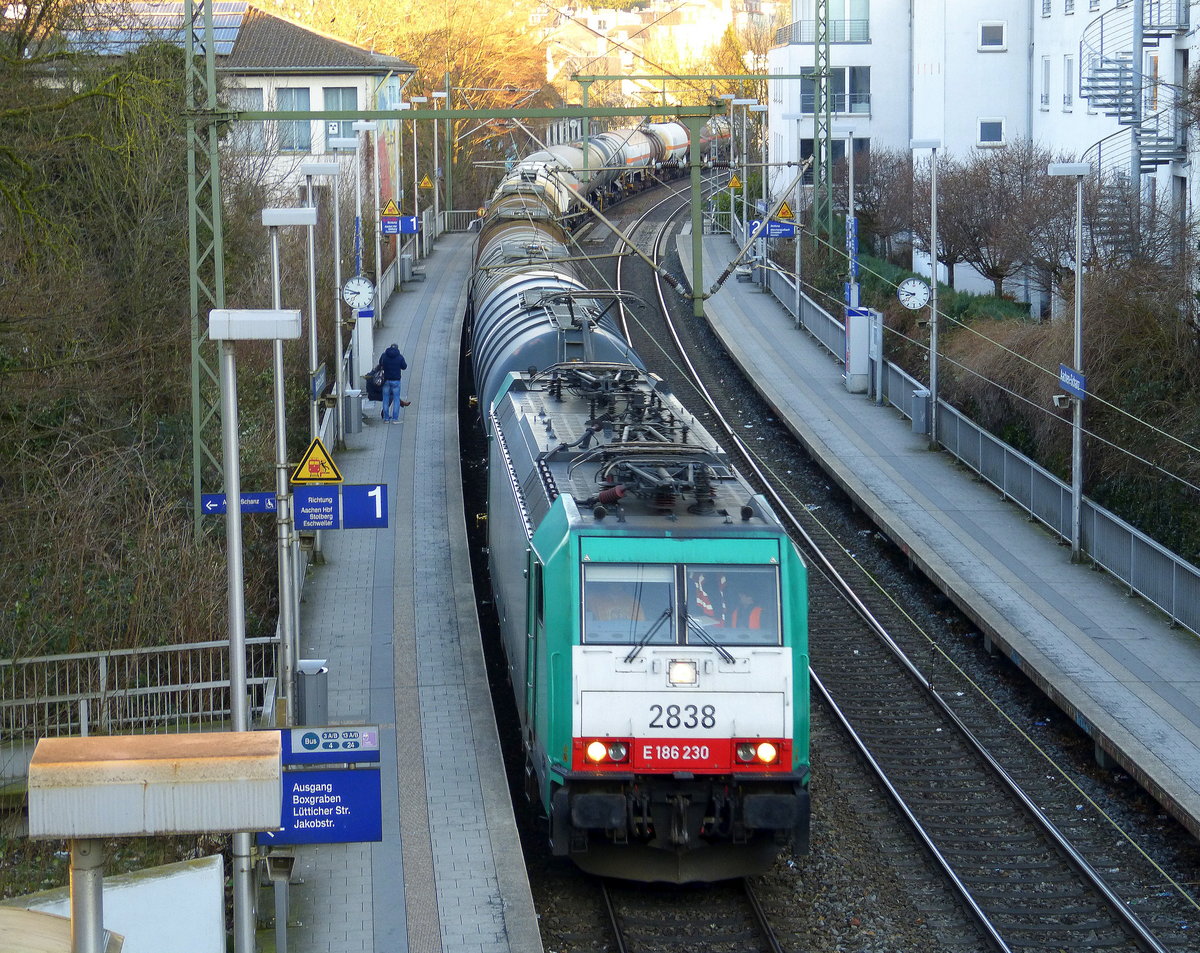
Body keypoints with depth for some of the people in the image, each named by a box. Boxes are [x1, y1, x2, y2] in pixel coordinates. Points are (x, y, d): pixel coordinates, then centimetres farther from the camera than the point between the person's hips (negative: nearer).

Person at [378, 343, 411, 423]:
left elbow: (380, 364, 12)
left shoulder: (384, 355, -2)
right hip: (396, 380, -2)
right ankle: (395, 418, 1)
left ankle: (386, 418, 11)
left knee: (386, 399, 10)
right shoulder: (400, 357, -8)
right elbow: (404, 367, 3)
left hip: (386, 380, 2)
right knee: (396, 398, 4)